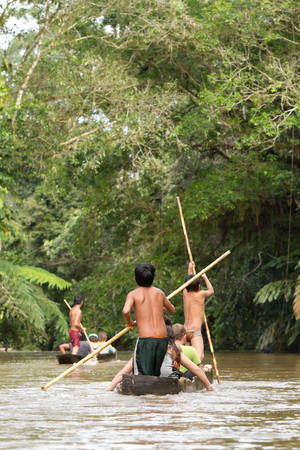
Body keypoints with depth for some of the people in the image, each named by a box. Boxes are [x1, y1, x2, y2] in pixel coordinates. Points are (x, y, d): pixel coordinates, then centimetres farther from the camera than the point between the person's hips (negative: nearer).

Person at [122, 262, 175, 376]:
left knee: (141, 375, -5)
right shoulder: (159, 292, 12)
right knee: (155, 374, 17)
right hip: (163, 338, 4)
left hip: (146, 339, -4)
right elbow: (172, 310, 27)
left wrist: (129, 322, 1)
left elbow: (126, 311, -20)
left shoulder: (133, 294, -1)